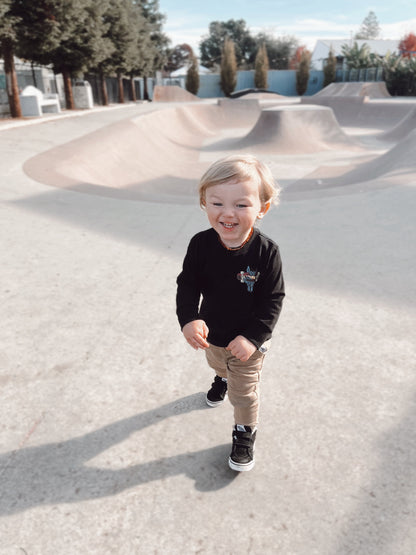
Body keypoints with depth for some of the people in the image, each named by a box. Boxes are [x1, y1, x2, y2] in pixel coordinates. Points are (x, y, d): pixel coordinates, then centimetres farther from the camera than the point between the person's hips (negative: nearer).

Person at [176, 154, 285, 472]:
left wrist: (253, 337, -29)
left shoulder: (266, 252, -27)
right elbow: (188, 285, -12)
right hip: (211, 335, 4)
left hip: (247, 341, -4)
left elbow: (273, 299, -20)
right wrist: (189, 319, -29)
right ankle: (222, 379, 71)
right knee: (217, 364, 35)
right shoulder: (201, 244, -21)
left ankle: (245, 433, 41)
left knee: (244, 392, 14)